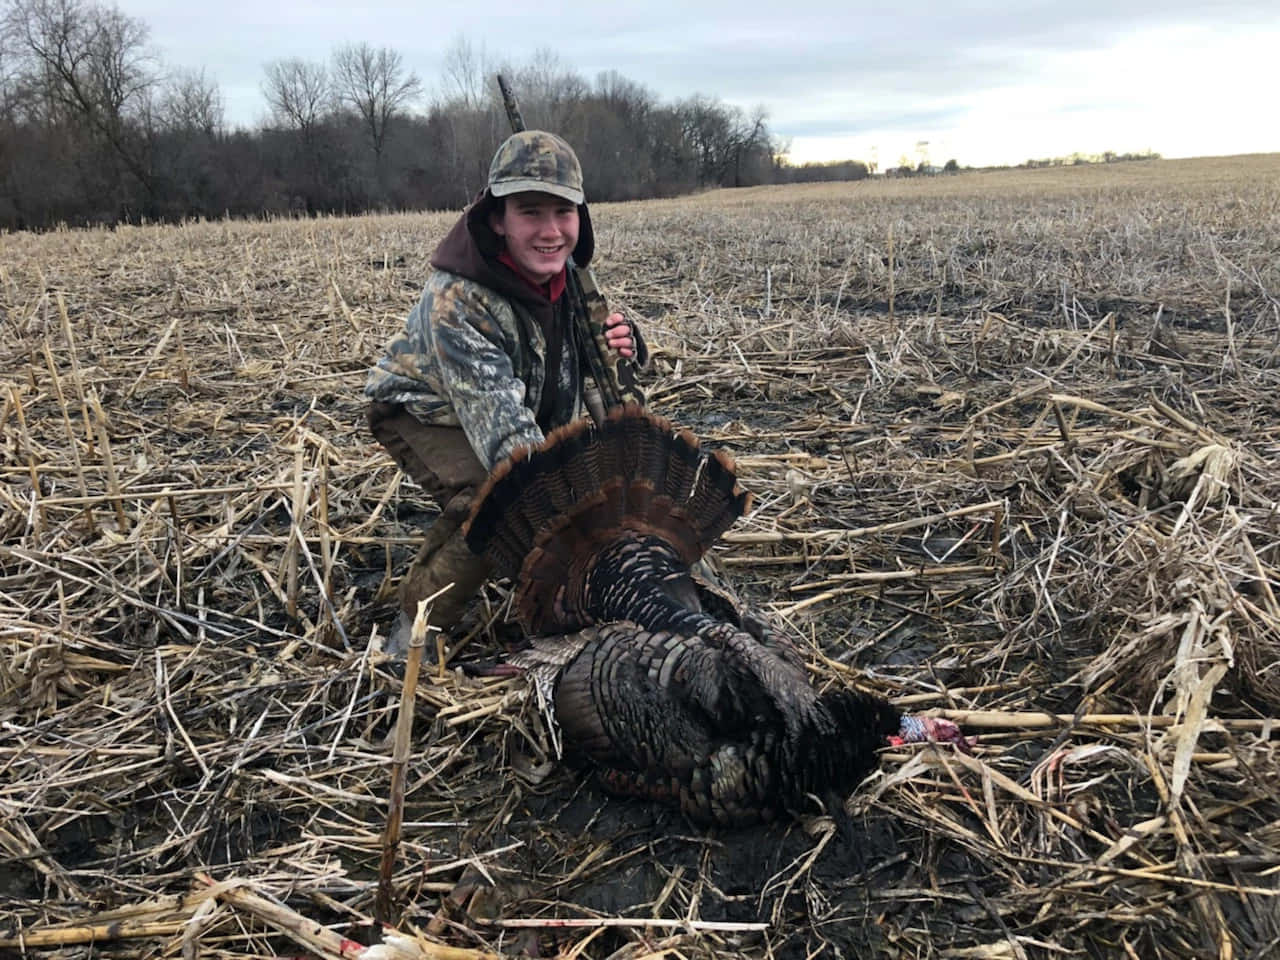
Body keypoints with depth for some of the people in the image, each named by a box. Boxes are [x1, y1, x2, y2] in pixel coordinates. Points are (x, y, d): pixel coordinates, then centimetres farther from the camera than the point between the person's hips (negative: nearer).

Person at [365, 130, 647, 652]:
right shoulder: (455, 301, -37)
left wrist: (621, 346, -26)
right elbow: (500, 424, -45)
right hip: (422, 411, -7)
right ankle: (416, 626, -10)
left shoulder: (563, 273, -16)